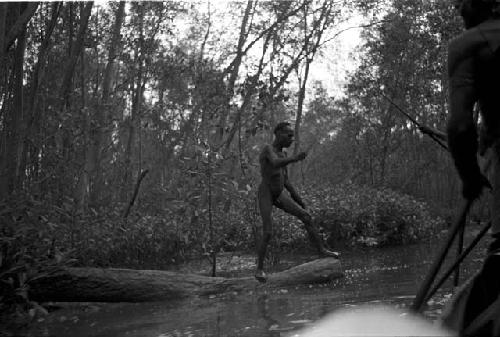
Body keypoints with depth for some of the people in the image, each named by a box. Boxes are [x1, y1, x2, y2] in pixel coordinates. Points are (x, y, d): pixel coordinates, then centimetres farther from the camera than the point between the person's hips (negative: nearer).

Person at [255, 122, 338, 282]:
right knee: (268, 233, -14)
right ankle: (259, 269, 0)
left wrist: (296, 197, 16)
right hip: (265, 194, -7)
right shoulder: (268, 149, -13)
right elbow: (275, 163, -35)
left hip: (280, 195, 7)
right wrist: (294, 159, -52)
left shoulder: (282, 154, 13)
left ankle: (321, 249, 1)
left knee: (306, 216, -6)